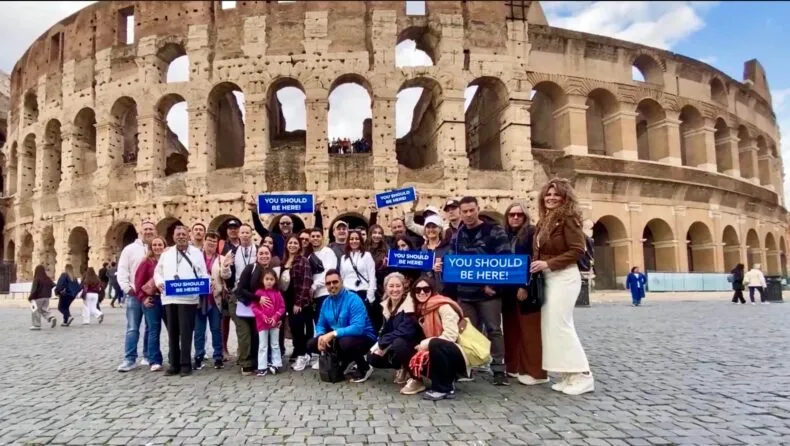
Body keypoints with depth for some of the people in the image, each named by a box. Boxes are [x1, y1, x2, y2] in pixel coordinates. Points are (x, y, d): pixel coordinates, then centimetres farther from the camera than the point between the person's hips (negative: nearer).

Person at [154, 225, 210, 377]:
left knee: (186, 332, -2)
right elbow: (158, 272, 15)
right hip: (169, 298, 3)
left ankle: (185, 364, 6)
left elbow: (203, 275, 4)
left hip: (188, 298, -3)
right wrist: (159, 282, -5)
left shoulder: (197, 253, 7)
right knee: (172, 332, 9)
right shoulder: (166, 253, 14)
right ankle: (174, 364, 18)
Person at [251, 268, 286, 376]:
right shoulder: (258, 293, -5)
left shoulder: (277, 293, -1)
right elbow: (254, 307, -8)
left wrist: (275, 317, -13)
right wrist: (263, 316, -16)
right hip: (262, 323, -1)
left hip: (275, 322, 1)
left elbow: (282, 307, -1)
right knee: (262, 346, 5)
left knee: (275, 344, 11)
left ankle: (276, 365, 18)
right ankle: (262, 367, 8)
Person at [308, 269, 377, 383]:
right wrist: (321, 337, -15)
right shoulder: (326, 302, 1)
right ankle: (344, 361, 14)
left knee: (345, 343, -39)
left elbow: (358, 327, -33)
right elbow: (321, 325, 9)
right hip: (338, 338, 7)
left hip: (363, 338, -7)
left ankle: (364, 368, -8)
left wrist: (333, 334, -36)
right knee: (311, 344, -4)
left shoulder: (353, 299, -22)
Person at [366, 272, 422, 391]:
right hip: (395, 344, 7)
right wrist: (380, 344, -11)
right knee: (373, 358, -7)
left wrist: (383, 343, -22)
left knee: (398, 343, -36)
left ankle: (410, 370, -9)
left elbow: (407, 331, -28)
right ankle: (401, 367, 14)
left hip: (412, 345, -7)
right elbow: (386, 330, 9)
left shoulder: (409, 303, -20)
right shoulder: (386, 305, 3)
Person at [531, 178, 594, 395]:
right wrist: (538, 264, 1)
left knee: (559, 323, -10)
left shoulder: (568, 217, -9)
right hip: (549, 278, 9)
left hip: (564, 276, -9)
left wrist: (548, 263, -18)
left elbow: (577, 250, -16)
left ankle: (582, 375, -2)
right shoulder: (544, 221, 15)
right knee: (551, 325, 7)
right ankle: (570, 375, 13)